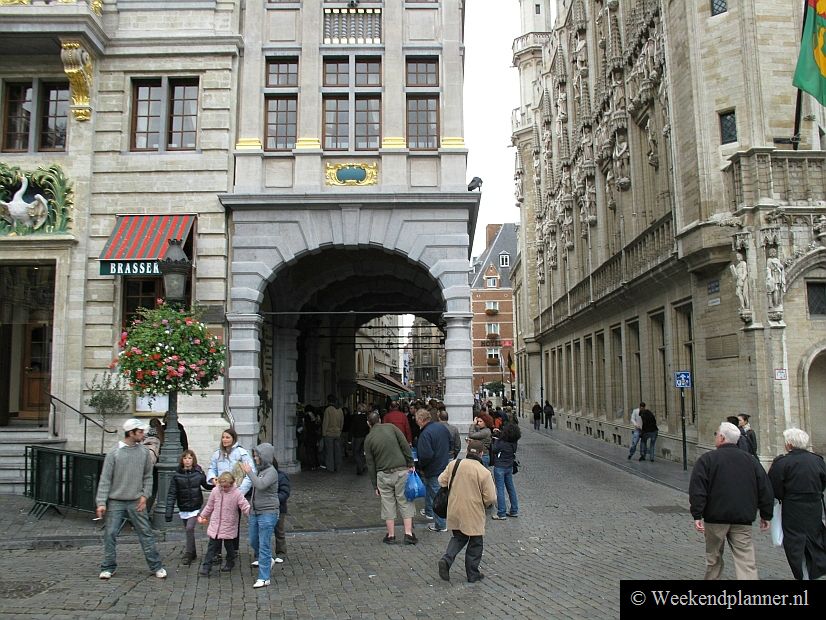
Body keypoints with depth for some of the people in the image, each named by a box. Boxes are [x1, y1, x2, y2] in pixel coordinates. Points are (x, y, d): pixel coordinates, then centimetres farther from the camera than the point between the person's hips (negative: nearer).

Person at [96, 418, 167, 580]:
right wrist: (101, 502, -12)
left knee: (146, 533, 3)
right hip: (115, 502, -1)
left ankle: (156, 566, 10)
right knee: (110, 534, 2)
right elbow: (105, 479, -6)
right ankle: (108, 567, 19)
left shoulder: (144, 452, 2)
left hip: (136, 502, 2)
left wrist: (145, 495, -3)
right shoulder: (114, 454, -6)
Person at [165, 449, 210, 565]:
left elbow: (206, 486, 7)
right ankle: (192, 553, 29)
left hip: (195, 507, -2)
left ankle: (189, 554, -2)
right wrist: (169, 512, -11)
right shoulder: (177, 475, -5)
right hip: (183, 508, 2)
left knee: (189, 528, -14)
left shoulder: (199, 473, -6)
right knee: (188, 530, 11)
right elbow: (171, 494, -6)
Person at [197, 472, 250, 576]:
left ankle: (230, 563, 33)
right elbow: (209, 506, 13)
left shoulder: (237, 493, -13)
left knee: (229, 546, 12)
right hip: (215, 525, 3)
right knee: (212, 546, 3)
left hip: (229, 527, -2)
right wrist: (202, 516, 21)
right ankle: (206, 567, 7)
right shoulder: (215, 491, -1)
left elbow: (245, 507, -15)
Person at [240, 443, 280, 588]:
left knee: (264, 545, -4)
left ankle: (264, 578, 3)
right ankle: (268, 561, 41)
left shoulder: (271, 472, -15)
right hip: (255, 512, 9)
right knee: (253, 542, 18)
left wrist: (249, 472, -21)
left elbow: (260, 485, -31)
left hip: (268, 513, -8)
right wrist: (251, 505, 16)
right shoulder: (259, 470, 9)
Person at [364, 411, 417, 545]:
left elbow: (370, 464, 6)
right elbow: (405, 446, -6)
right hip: (402, 471, 0)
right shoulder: (391, 427, 2)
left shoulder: (369, 439, 4)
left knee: (388, 504, 9)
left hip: (383, 475, 0)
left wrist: (375, 486, 12)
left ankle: (391, 535, 14)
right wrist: (411, 464, -1)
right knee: (405, 502, 6)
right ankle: (408, 534, 6)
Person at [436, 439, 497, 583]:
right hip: (473, 515, -4)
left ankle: (446, 559, 2)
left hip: (454, 511, 4)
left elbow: (441, 481, 6)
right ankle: (473, 574, 23)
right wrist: (484, 503, 8)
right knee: (475, 544, 14)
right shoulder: (484, 472, -16)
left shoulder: (453, 464, -4)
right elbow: (491, 498, -15)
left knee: (458, 537, 23)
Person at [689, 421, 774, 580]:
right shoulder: (751, 460, 9)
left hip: (715, 518, -2)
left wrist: (697, 515, -9)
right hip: (743, 519, 2)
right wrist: (766, 516, 18)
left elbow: (697, 489, -11)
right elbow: (765, 490, 10)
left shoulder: (707, 459, -4)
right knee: (746, 561, -1)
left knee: (714, 558, 13)